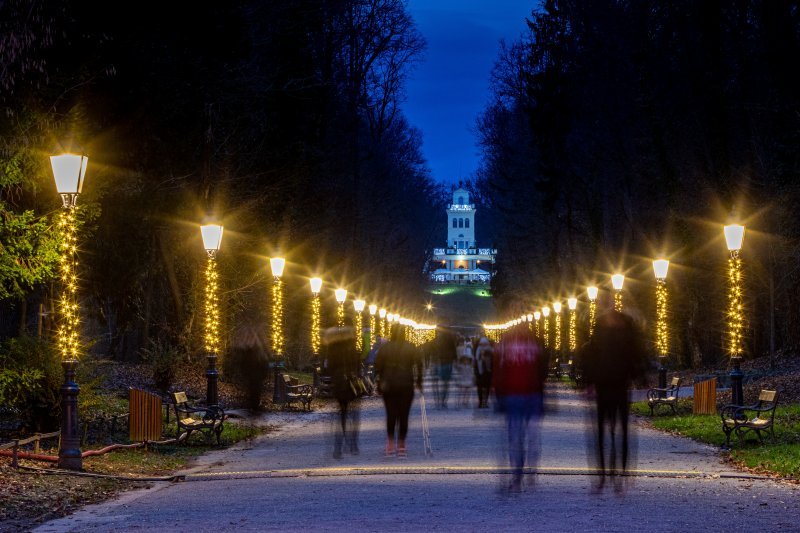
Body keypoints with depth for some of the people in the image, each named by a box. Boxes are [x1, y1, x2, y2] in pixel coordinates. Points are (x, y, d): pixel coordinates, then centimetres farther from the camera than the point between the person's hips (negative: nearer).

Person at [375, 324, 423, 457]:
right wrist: (418, 381, 2)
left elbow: (378, 367, -1)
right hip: (406, 385, -1)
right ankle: (401, 446, 2)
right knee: (403, 415, 3)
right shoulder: (410, 348, -1)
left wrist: (379, 385, 6)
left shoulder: (384, 348, 0)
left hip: (388, 386, 1)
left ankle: (390, 443, 1)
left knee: (391, 415, 9)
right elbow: (418, 364, -6)